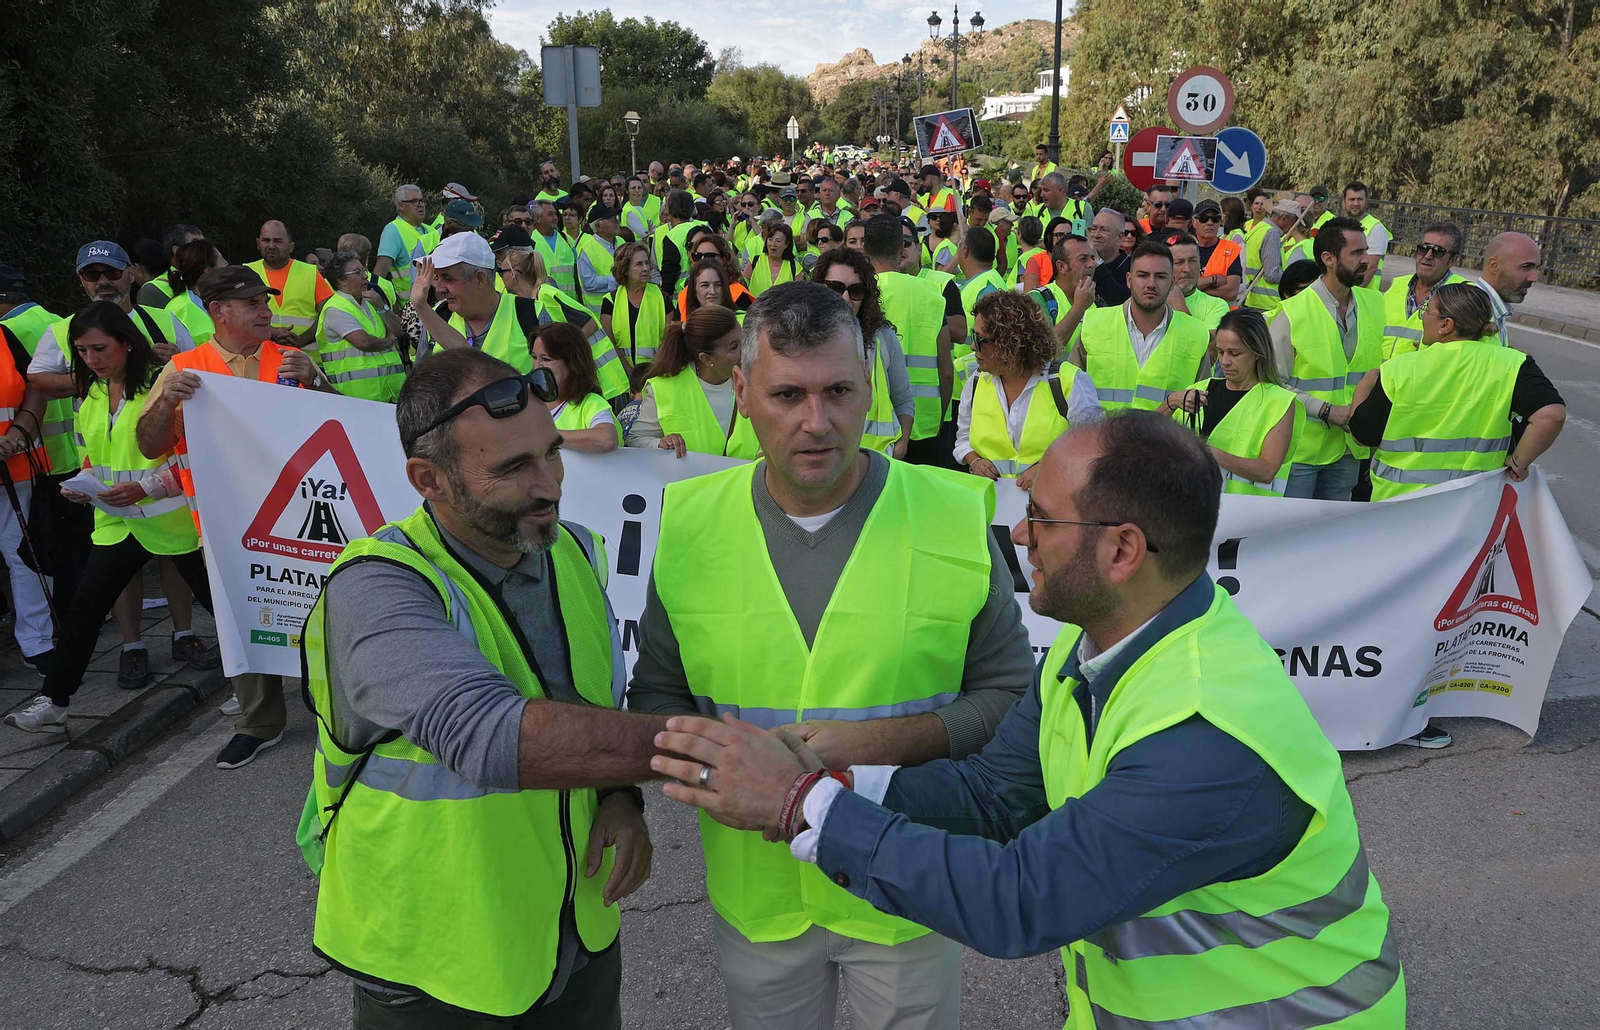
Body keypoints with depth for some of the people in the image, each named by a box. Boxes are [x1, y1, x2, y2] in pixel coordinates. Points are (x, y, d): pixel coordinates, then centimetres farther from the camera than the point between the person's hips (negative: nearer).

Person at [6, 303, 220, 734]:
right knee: (83, 609, 2)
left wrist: (146, 488, -23)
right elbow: (94, 457, 22)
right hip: (116, 519, 6)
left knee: (216, 597, 6)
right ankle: (53, 702, 8)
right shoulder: (91, 395, 11)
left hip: (173, 517, -6)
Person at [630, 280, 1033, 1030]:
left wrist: (884, 740, -21)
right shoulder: (689, 524, -7)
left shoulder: (953, 518, -13)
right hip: (753, 890, 2)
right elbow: (654, 693, 3)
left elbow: (1009, 694, -5)